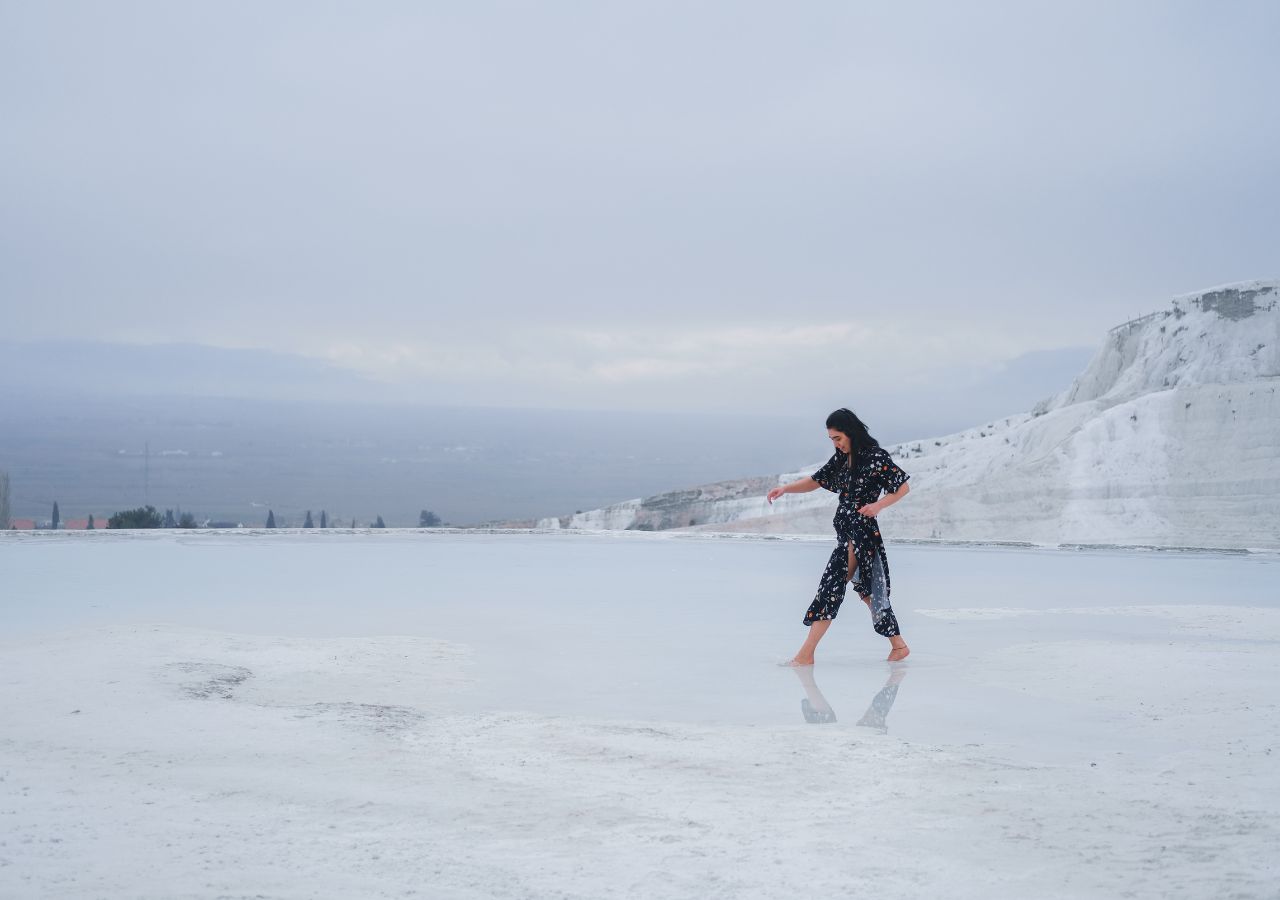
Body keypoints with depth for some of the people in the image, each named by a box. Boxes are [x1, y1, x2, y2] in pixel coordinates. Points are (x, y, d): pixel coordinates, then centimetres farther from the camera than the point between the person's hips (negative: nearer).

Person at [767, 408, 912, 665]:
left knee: (832, 585, -11)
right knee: (866, 589, 13)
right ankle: (898, 645, 22)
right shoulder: (841, 458, 13)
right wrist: (785, 488, 1)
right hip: (845, 528, 9)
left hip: (861, 530, -9)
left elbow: (903, 486, -6)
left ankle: (806, 654, -12)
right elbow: (816, 481, 15)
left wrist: (878, 505, -19)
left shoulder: (876, 457, -10)